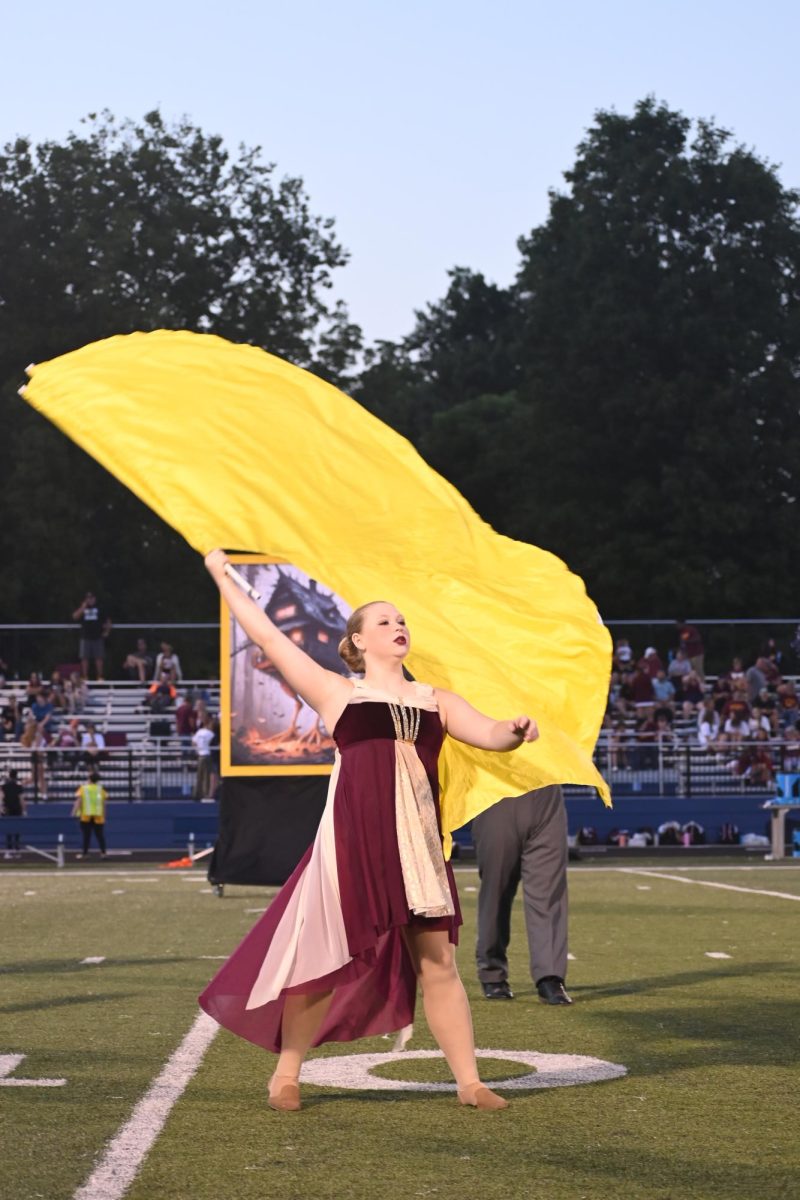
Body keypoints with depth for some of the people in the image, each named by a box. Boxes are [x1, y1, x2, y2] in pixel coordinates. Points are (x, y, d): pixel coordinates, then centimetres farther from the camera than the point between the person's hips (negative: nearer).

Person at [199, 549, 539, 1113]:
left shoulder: (436, 700, 16)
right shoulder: (337, 693, 7)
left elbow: (489, 733, 6)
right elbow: (269, 636, 7)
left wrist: (516, 731, -17)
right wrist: (222, 577, 11)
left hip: (418, 843, 3)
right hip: (352, 838, -3)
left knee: (436, 962, 3)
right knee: (325, 960, 3)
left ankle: (470, 1081, 8)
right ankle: (286, 1072, 18)